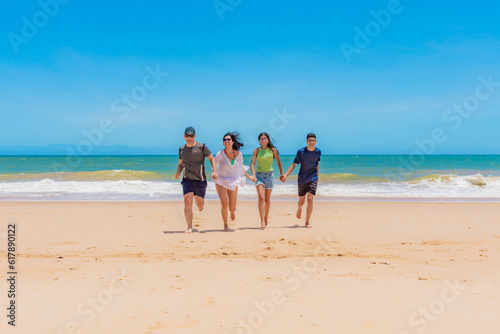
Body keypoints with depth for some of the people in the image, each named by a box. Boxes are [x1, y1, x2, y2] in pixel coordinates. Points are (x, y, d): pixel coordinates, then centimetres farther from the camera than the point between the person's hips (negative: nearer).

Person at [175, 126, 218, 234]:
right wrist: (178, 172, -1)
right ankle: (189, 227, -8)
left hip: (200, 180, -1)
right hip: (187, 180, 1)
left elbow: (212, 159, 4)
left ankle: (197, 198, 44)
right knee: (187, 202, -16)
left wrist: (214, 171, -11)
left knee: (200, 206, 5)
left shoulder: (202, 147, -2)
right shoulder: (182, 149, 9)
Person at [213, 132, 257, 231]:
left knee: (232, 208, 4)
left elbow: (241, 168, 13)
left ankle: (232, 212, 45)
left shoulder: (239, 154, -3)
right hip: (221, 181, -2)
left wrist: (250, 177, 16)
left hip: (233, 182, 2)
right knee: (224, 204, -15)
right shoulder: (220, 154, -11)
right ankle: (225, 225, 9)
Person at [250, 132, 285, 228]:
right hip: (259, 175, -1)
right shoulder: (256, 150, -1)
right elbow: (252, 163, -8)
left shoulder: (273, 150, 1)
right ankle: (262, 221, -17)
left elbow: (279, 162, 13)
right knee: (261, 198, -14)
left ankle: (266, 218, 27)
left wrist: (281, 174, 17)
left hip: (269, 175, 1)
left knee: (267, 199, 9)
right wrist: (253, 174, -24)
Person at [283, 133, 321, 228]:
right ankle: (299, 208, 47)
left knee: (310, 199, -14)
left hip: (313, 179, 1)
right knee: (301, 201, 9)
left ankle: (308, 221, -8)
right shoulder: (301, 152, -9)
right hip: (302, 179, 0)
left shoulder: (318, 151, -1)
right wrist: (285, 175, -18)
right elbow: (294, 165, -7)